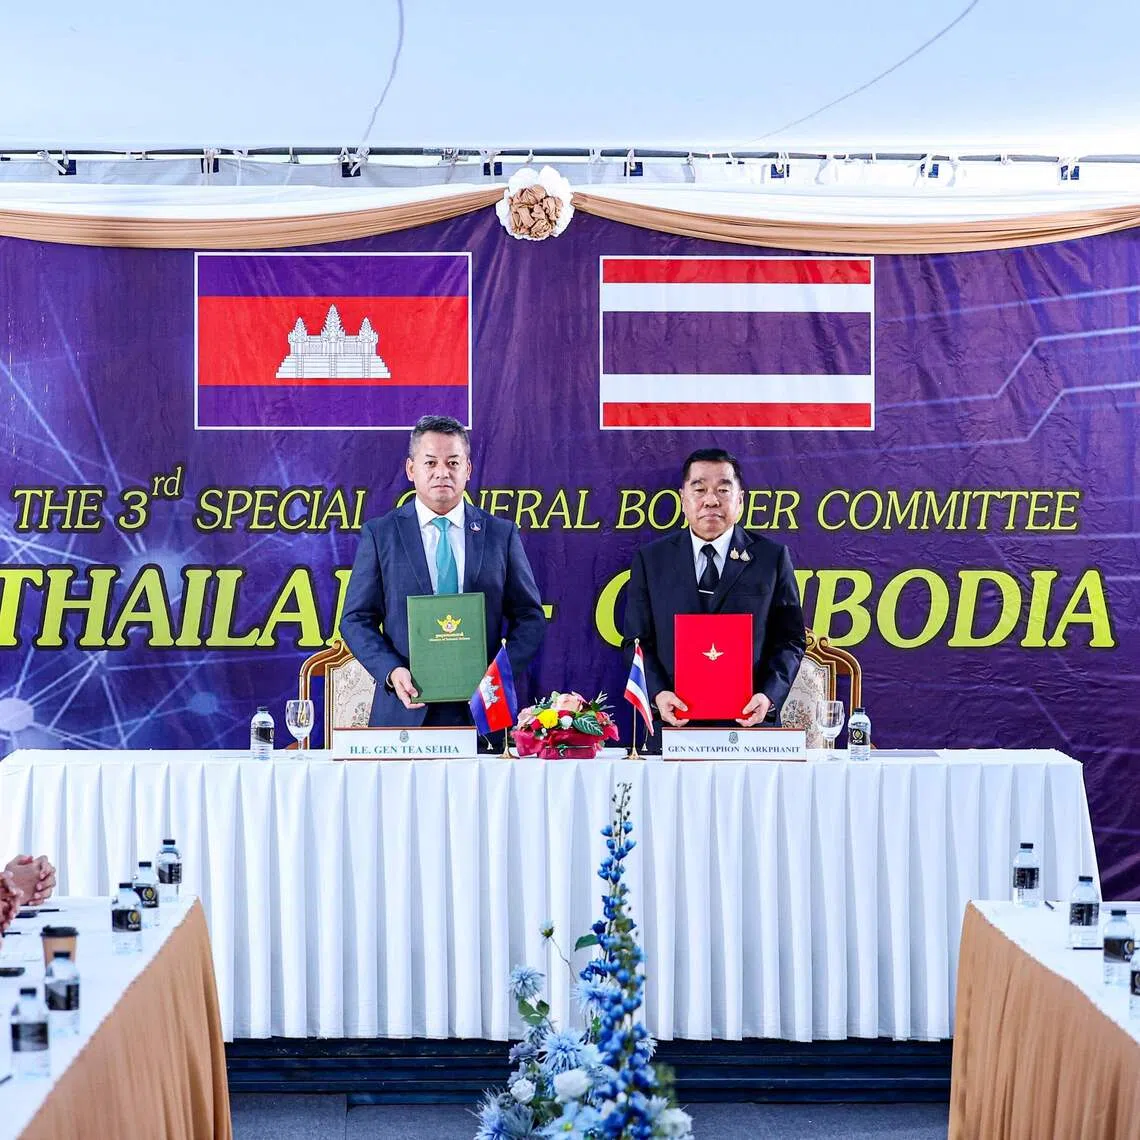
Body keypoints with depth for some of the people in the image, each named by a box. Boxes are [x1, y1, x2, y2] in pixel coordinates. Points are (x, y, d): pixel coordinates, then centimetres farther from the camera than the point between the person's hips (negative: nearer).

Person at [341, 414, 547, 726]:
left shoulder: (502, 534, 7)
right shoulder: (379, 534, 4)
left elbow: (529, 617, 7)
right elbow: (356, 619, 3)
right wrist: (391, 672, -14)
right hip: (405, 709, -1)